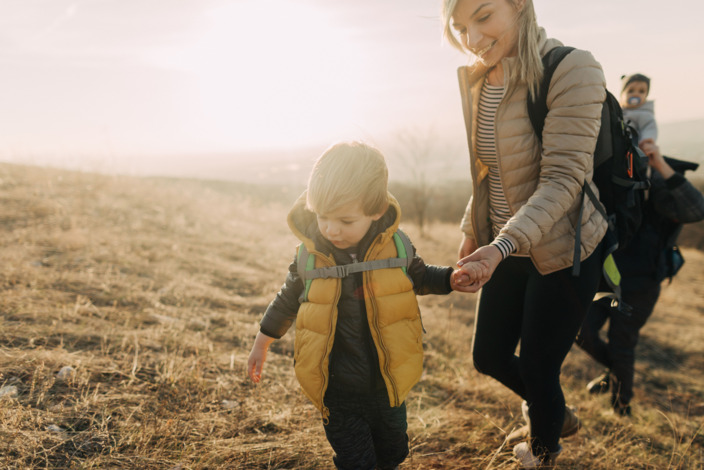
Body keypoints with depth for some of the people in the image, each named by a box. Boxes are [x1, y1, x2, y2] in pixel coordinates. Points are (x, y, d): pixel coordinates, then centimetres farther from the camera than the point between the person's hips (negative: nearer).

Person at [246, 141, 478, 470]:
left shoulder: (395, 247, -12)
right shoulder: (309, 256, -13)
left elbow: (419, 278, 9)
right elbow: (288, 300, 6)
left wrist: (451, 279, -10)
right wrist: (262, 344, 15)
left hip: (388, 386, 2)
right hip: (337, 391, -2)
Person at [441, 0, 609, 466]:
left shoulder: (572, 70, -21)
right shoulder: (479, 80, 1)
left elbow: (564, 178, -26)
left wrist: (502, 246, -36)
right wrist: (472, 231, 11)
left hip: (562, 250, -7)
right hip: (505, 248, 7)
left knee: (538, 367, 8)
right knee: (489, 356, 16)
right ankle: (557, 415, 47)